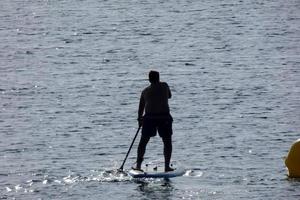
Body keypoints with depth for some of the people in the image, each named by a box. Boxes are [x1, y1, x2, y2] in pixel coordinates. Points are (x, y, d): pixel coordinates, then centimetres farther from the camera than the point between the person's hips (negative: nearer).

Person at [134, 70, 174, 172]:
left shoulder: (145, 91, 7)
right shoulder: (164, 86, 3)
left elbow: (141, 107, 13)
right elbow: (169, 96, 22)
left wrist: (140, 119, 25)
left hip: (149, 118, 2)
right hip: (164, 117, -2)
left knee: (143, 142, 13)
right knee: (167, 142, 8)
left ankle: (138, 165, 13)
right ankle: (167, 166, 2)